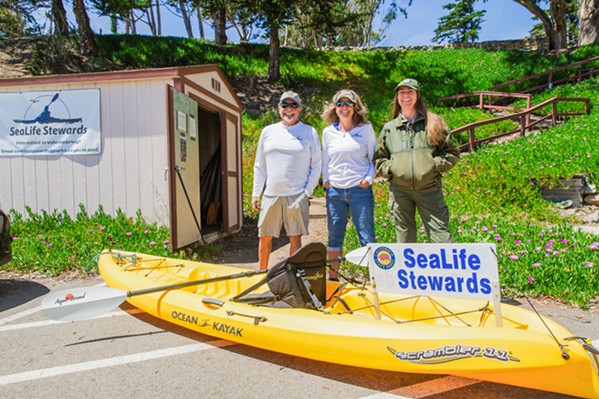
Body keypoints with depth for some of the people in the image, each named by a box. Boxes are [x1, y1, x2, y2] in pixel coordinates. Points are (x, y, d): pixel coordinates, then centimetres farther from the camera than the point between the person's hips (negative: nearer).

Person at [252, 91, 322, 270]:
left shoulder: (309, 132, 5)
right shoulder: (268, 131, 12)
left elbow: (316, 166, 4)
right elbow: (259, 166, 13)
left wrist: (307, 192, -5)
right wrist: (256, 193, 7)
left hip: (297, 195, -2)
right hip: (271, 195, 3)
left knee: (295, 238, 3)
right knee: (265, 237, 8)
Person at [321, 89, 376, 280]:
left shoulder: (365, 129, 5)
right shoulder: (328, 132, 10)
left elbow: (374, 157, 8)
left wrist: (369, 178, -4)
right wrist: (326, 180, 6)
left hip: (360, 190, -2)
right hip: (335, 191, 3)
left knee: (367, 236, -2)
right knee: (334, 236, 9)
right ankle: (332, 277, 21)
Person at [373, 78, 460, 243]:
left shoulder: (434, 123, 8)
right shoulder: (389, 128, 12)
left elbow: (452, 152, 9)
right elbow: (378, 159, 16)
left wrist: (435, 165, -6)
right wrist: (391, 169, -2)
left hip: (429, 189, -1)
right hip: (399, 191, 2)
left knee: (441, 237, -4)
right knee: (405, 240, 8)